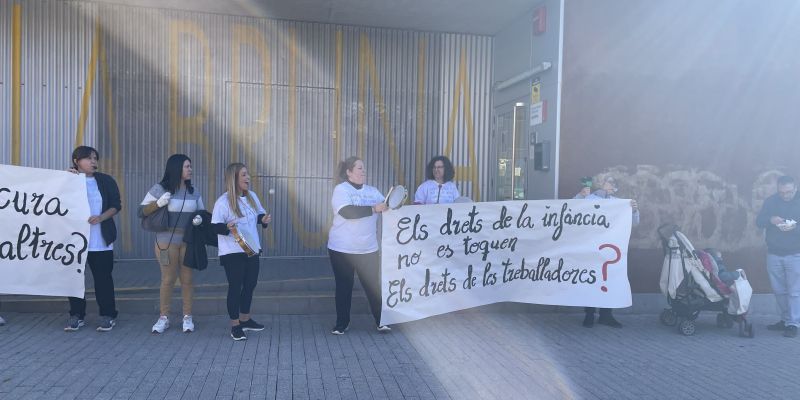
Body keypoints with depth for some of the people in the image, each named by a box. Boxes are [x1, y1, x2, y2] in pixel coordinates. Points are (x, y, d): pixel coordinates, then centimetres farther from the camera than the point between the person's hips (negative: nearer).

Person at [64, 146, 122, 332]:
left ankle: (107, 315, 10)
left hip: (101, 240, -1)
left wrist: (101, 217, -14)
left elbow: (116, 205, 3)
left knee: (103, 277, 2)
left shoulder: (106, 181, 6)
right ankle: (77, 315, 18)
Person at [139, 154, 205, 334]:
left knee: (187, 279, 4)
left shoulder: (193, 192, 9)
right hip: (166, 240, -3)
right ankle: (163, 318, 16)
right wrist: (158, 204, -18)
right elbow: (141, 212, -1)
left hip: (189, 240, 3)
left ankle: (187, 317, 14)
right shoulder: (159, 189, -2)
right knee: (168, 279, 1)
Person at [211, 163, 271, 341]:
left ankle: (245, 319, 33)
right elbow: (214, 226, -15)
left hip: (252, 249, 7)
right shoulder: (223, 201, -15)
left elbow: (259, 214, 18)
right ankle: (235, 325, 14)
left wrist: (264, 219, -4)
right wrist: (227, 227, -34)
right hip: (232, 252, -7)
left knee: (250, 284, 15)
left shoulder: (252, 196, 5)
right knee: (235, 287, 1)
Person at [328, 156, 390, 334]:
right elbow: (347, 212, -23)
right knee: (344, 286, 7)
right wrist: (373, 209, -25)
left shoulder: (372, 191, 9)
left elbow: (385, 208, 4)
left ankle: (381, 321, 13)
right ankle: (342, 323, 20)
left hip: (368, 249, 3)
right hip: (342, 248, -3)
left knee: (374, 284, 2)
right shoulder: (341, 189, -7)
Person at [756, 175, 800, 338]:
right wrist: (771, 220, -18)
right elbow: (758, 221, 2)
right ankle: (785, 320, 22)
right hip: (774, 254, 3)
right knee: (779, 291, 10)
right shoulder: (771, 201, 3)